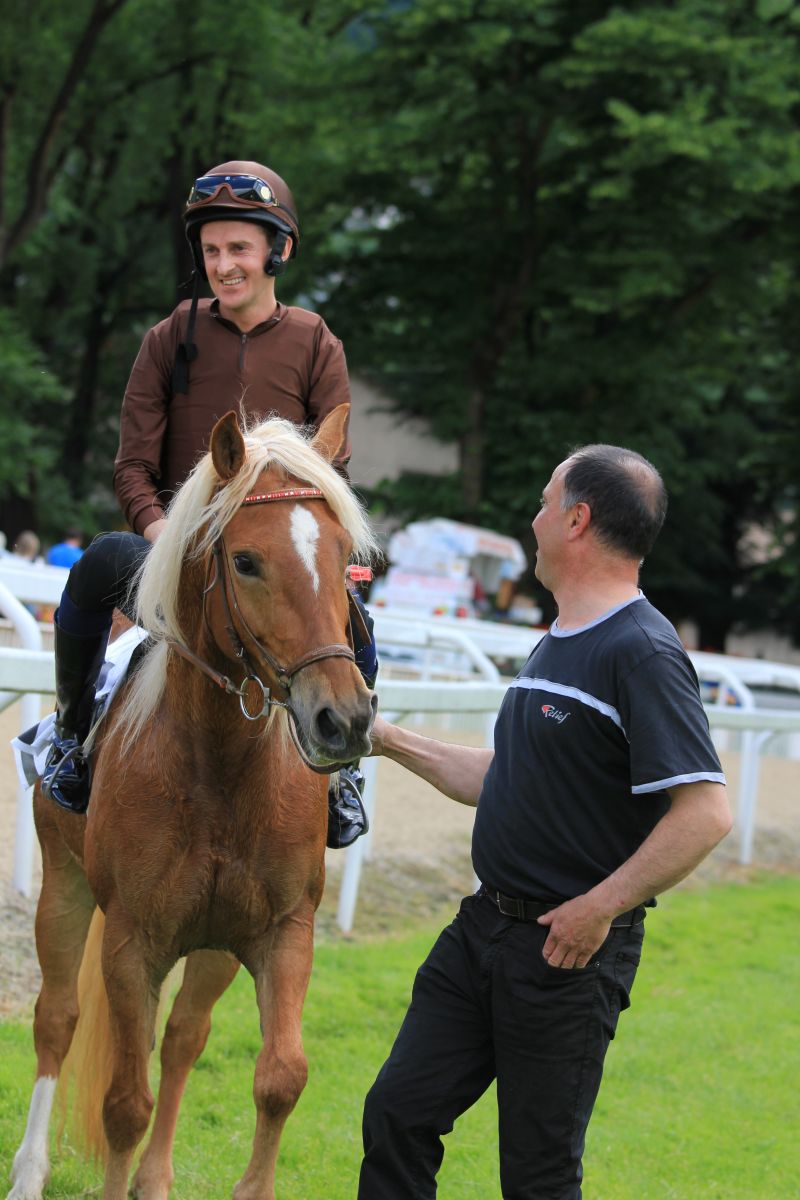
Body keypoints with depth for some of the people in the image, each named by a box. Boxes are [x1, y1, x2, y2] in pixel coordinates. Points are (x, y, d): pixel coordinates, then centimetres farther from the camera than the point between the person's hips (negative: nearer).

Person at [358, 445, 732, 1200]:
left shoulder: (642, 653, -18)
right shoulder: (556, 647, 14)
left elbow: (706, 812, -26)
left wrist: (601, 905, -25)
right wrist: (390, 740, 23)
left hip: (568, 949, -9)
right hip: (485, 926, 9)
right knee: (399, 1113, 9)